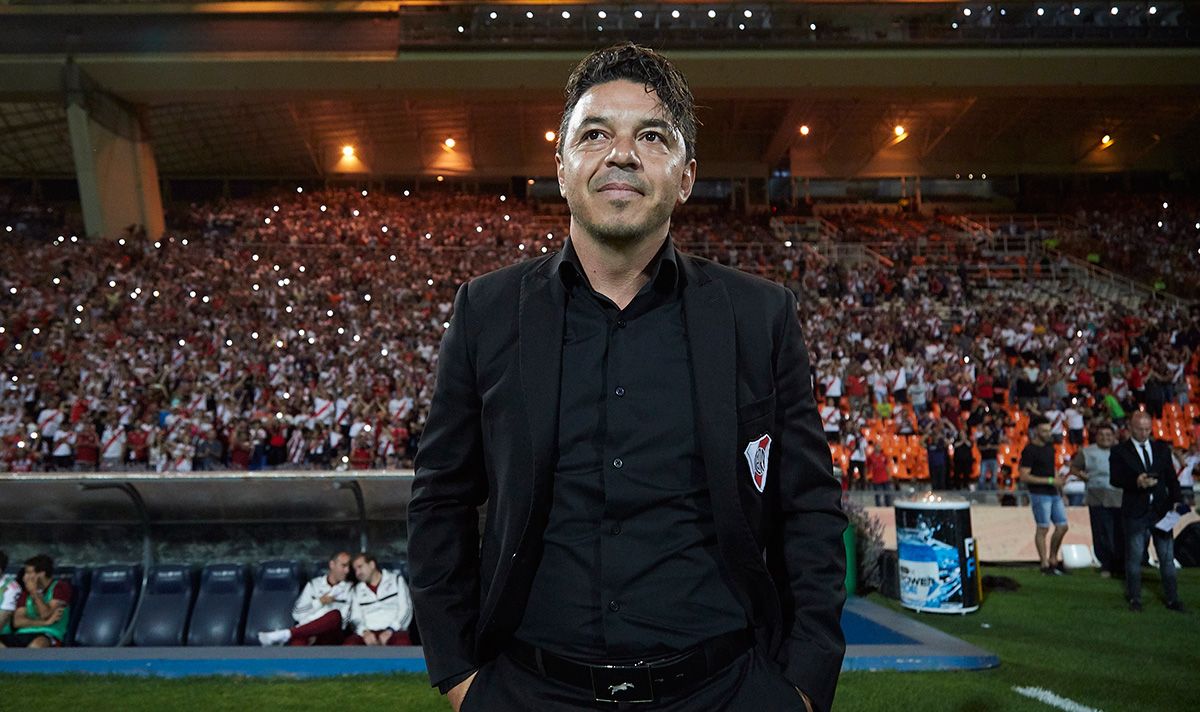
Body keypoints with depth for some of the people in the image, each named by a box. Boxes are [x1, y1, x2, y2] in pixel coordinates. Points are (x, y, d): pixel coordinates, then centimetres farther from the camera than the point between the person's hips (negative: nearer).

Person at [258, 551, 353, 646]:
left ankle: (286, 634, -34)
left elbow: (343, 620, 2)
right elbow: (297, 613, 10)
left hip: (330, 638, -1)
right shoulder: (314, 584, 18)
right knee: (299, 640, -38)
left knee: (335, 615, -36)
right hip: (308, 632, 1)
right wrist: (319, 602, -2)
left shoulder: (349, 588, 12)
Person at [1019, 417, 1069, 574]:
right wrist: (1050, 481, -18)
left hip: (1053, 493, 8)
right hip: (1039, 495, -8)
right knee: (1043, 528, -3)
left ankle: (1053, 560, 22)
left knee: (1062, 526, 9)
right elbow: (1024, 476, -18)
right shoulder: (1030, 451, -12)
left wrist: (1058, 479, 10)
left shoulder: (1049, 446, 12)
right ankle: (1044, 564, 5)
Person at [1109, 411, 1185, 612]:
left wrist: (1177, 500, -4)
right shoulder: (1119, 451, 0)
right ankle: (1134, 599, 14)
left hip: (1161, 510, 3)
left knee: (1167, 556, 5)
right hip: (1135, 512, -3)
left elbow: (1171, 477, 9)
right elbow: (1114, 479, -9)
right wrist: (1136, 481, -25)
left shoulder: (1162, 449, 10)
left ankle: (1172, 599, 14)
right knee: (1134, 556, 4)